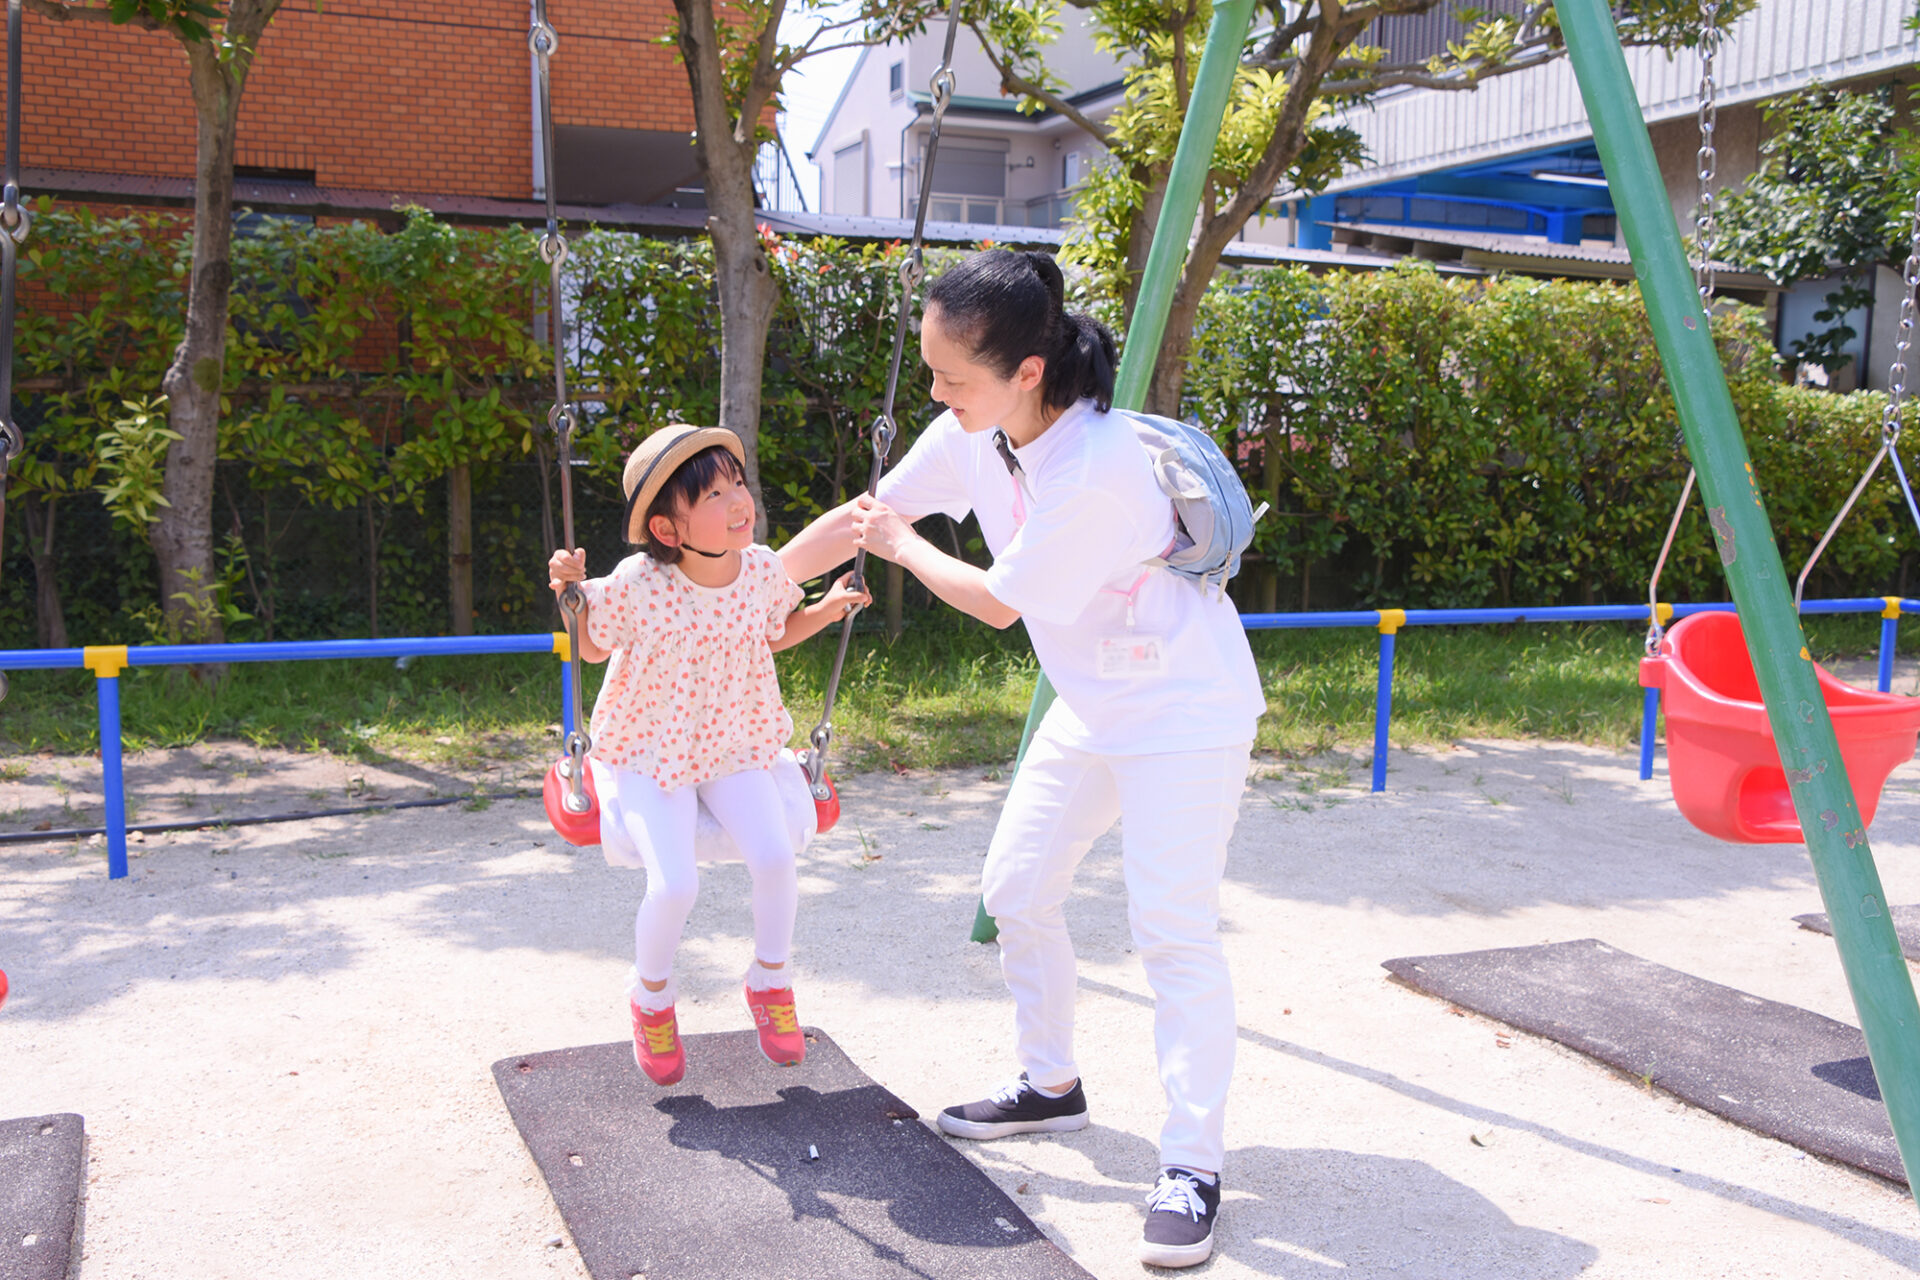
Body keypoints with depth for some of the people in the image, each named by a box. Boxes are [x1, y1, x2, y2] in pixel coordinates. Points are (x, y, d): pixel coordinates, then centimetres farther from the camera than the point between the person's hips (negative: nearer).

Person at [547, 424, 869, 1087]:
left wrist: (826, 608, -3)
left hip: (734, 746, 3)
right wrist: (570, 595, -21)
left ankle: (770, 982, 10)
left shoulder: (761, 570, -10)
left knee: (774, 856, -20)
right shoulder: (636, 584, -21)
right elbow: (591, 647, -3)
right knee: (675, 885, -22)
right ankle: (651, 995, 13)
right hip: (648, 752, -3)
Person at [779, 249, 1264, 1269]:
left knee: (1173, 932, -10)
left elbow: (999, 602, -21)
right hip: (1089, 707, 8)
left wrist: (901, 546, -4)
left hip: (1184, 712, -8)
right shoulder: (972, 433, -8)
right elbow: (863, 514, 4)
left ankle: (1193, 1167, 1)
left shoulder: (1097, 467, -33)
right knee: (1016, 891, 12)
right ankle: (1051, 1085, 31)